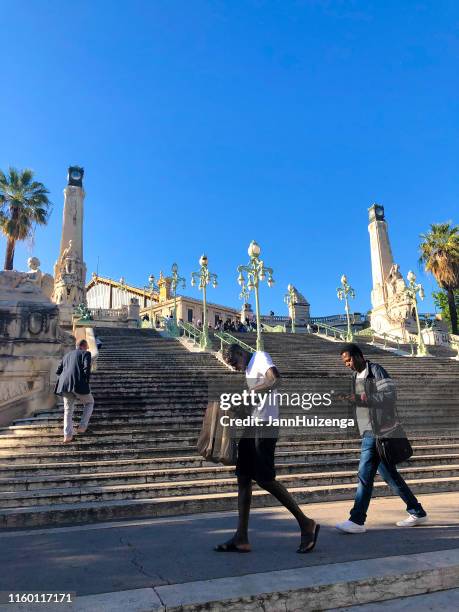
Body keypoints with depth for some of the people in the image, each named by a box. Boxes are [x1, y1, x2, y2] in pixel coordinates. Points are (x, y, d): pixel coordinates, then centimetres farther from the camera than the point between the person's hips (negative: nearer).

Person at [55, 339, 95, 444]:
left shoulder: (67, 355, 24)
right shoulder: (86, 354, 5)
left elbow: (58, 371, 21)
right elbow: (87, 369, -11)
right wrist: (86, 382, 3)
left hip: (65, 385, 5)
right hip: (79, 384, -5)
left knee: (68, 410, 15)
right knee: (89, 403, 19)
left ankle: (67, 435, 6)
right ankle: (82, 427, 10)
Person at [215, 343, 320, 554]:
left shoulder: (260, 357, -5)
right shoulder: (249, 369, 21)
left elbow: (274, 379, -24)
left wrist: (248, 393, -24)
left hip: (265, 425, -9)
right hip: (251, 426, 10)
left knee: (265, 479, -6)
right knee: (243, 478, 7)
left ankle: (306, 524, 8)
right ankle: (241, 538, 12)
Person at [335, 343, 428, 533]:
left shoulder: (376, 370, -8)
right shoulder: (356, 376, 16)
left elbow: (390, 395, -19)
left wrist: (362, 399, -24)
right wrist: (349, 399, 3)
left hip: (378, 431, -9)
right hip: (369, 431, 9)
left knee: (365, 475, -8)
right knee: (389, 474, 14)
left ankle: (357, 521, -2)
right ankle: (417, 512, 27)